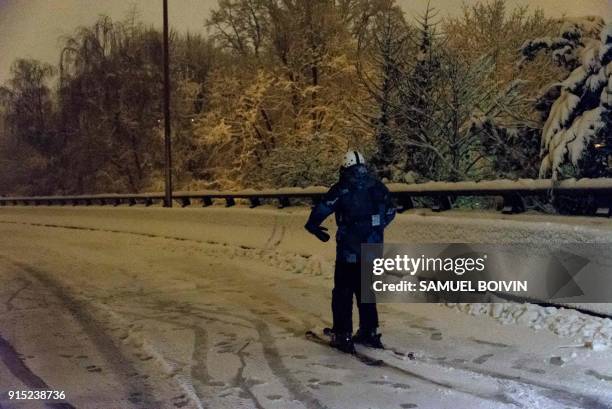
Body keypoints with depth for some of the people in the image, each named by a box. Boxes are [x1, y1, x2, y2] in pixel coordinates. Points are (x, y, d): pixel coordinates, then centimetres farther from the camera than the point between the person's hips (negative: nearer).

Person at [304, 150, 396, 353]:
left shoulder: (342, 188, -11)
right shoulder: (378, 186, 4)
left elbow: (321, 209, -12)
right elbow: (390, 212, 15)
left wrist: (313, 226, 7)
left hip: (349, 251, -5)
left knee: (343, 293, 7)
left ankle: (342, 336, 6)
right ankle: (370, 332, 23)